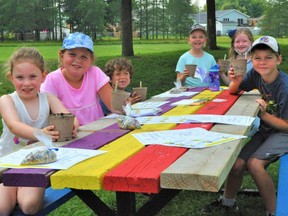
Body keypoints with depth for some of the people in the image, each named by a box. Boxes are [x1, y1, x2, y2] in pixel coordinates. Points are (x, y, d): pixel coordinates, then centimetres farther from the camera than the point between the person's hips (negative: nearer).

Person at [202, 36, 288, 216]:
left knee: (254, 163, -27)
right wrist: (236, 81, -16)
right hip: (265, 131, 6)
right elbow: (233, 92, 4)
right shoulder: (256, 74, -9)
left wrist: (263, 114, -26)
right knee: (237, 164, -9)